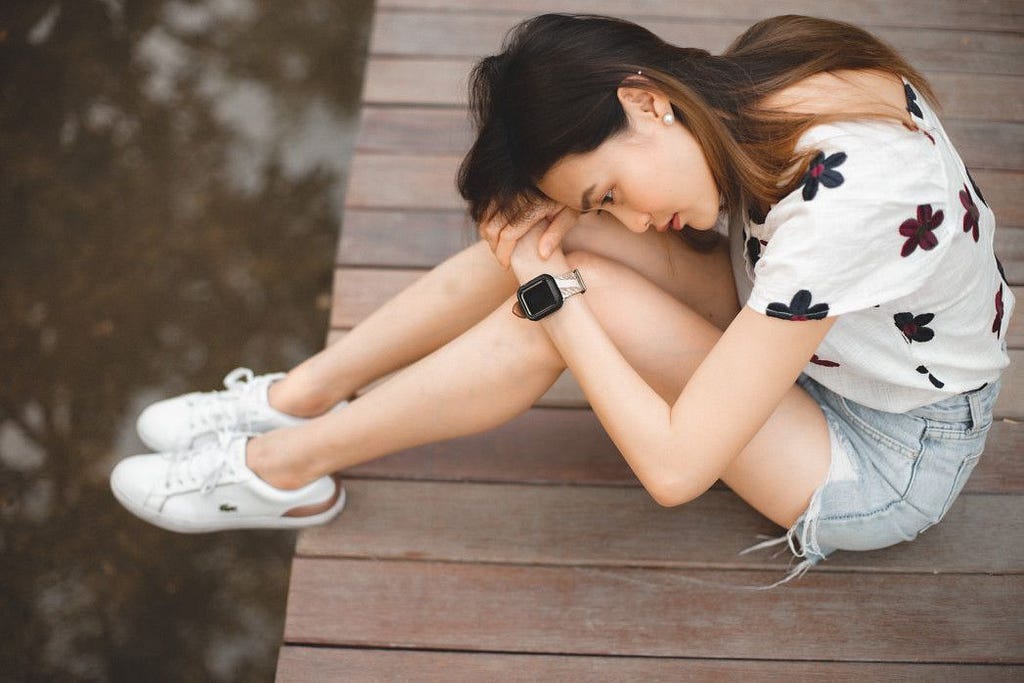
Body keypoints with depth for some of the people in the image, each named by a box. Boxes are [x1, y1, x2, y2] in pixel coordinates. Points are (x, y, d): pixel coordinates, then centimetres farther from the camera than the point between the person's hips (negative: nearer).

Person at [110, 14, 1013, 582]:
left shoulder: (834, 209, -38)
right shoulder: (762, 75, -15)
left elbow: (674, 468, -34)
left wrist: (550, 292, -27)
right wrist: (544, 241, -17)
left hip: (893, 464, -7)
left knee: (572, 288, -27)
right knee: (555, 235, -16)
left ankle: (288, 465, -10)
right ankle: (302, 396, -2)